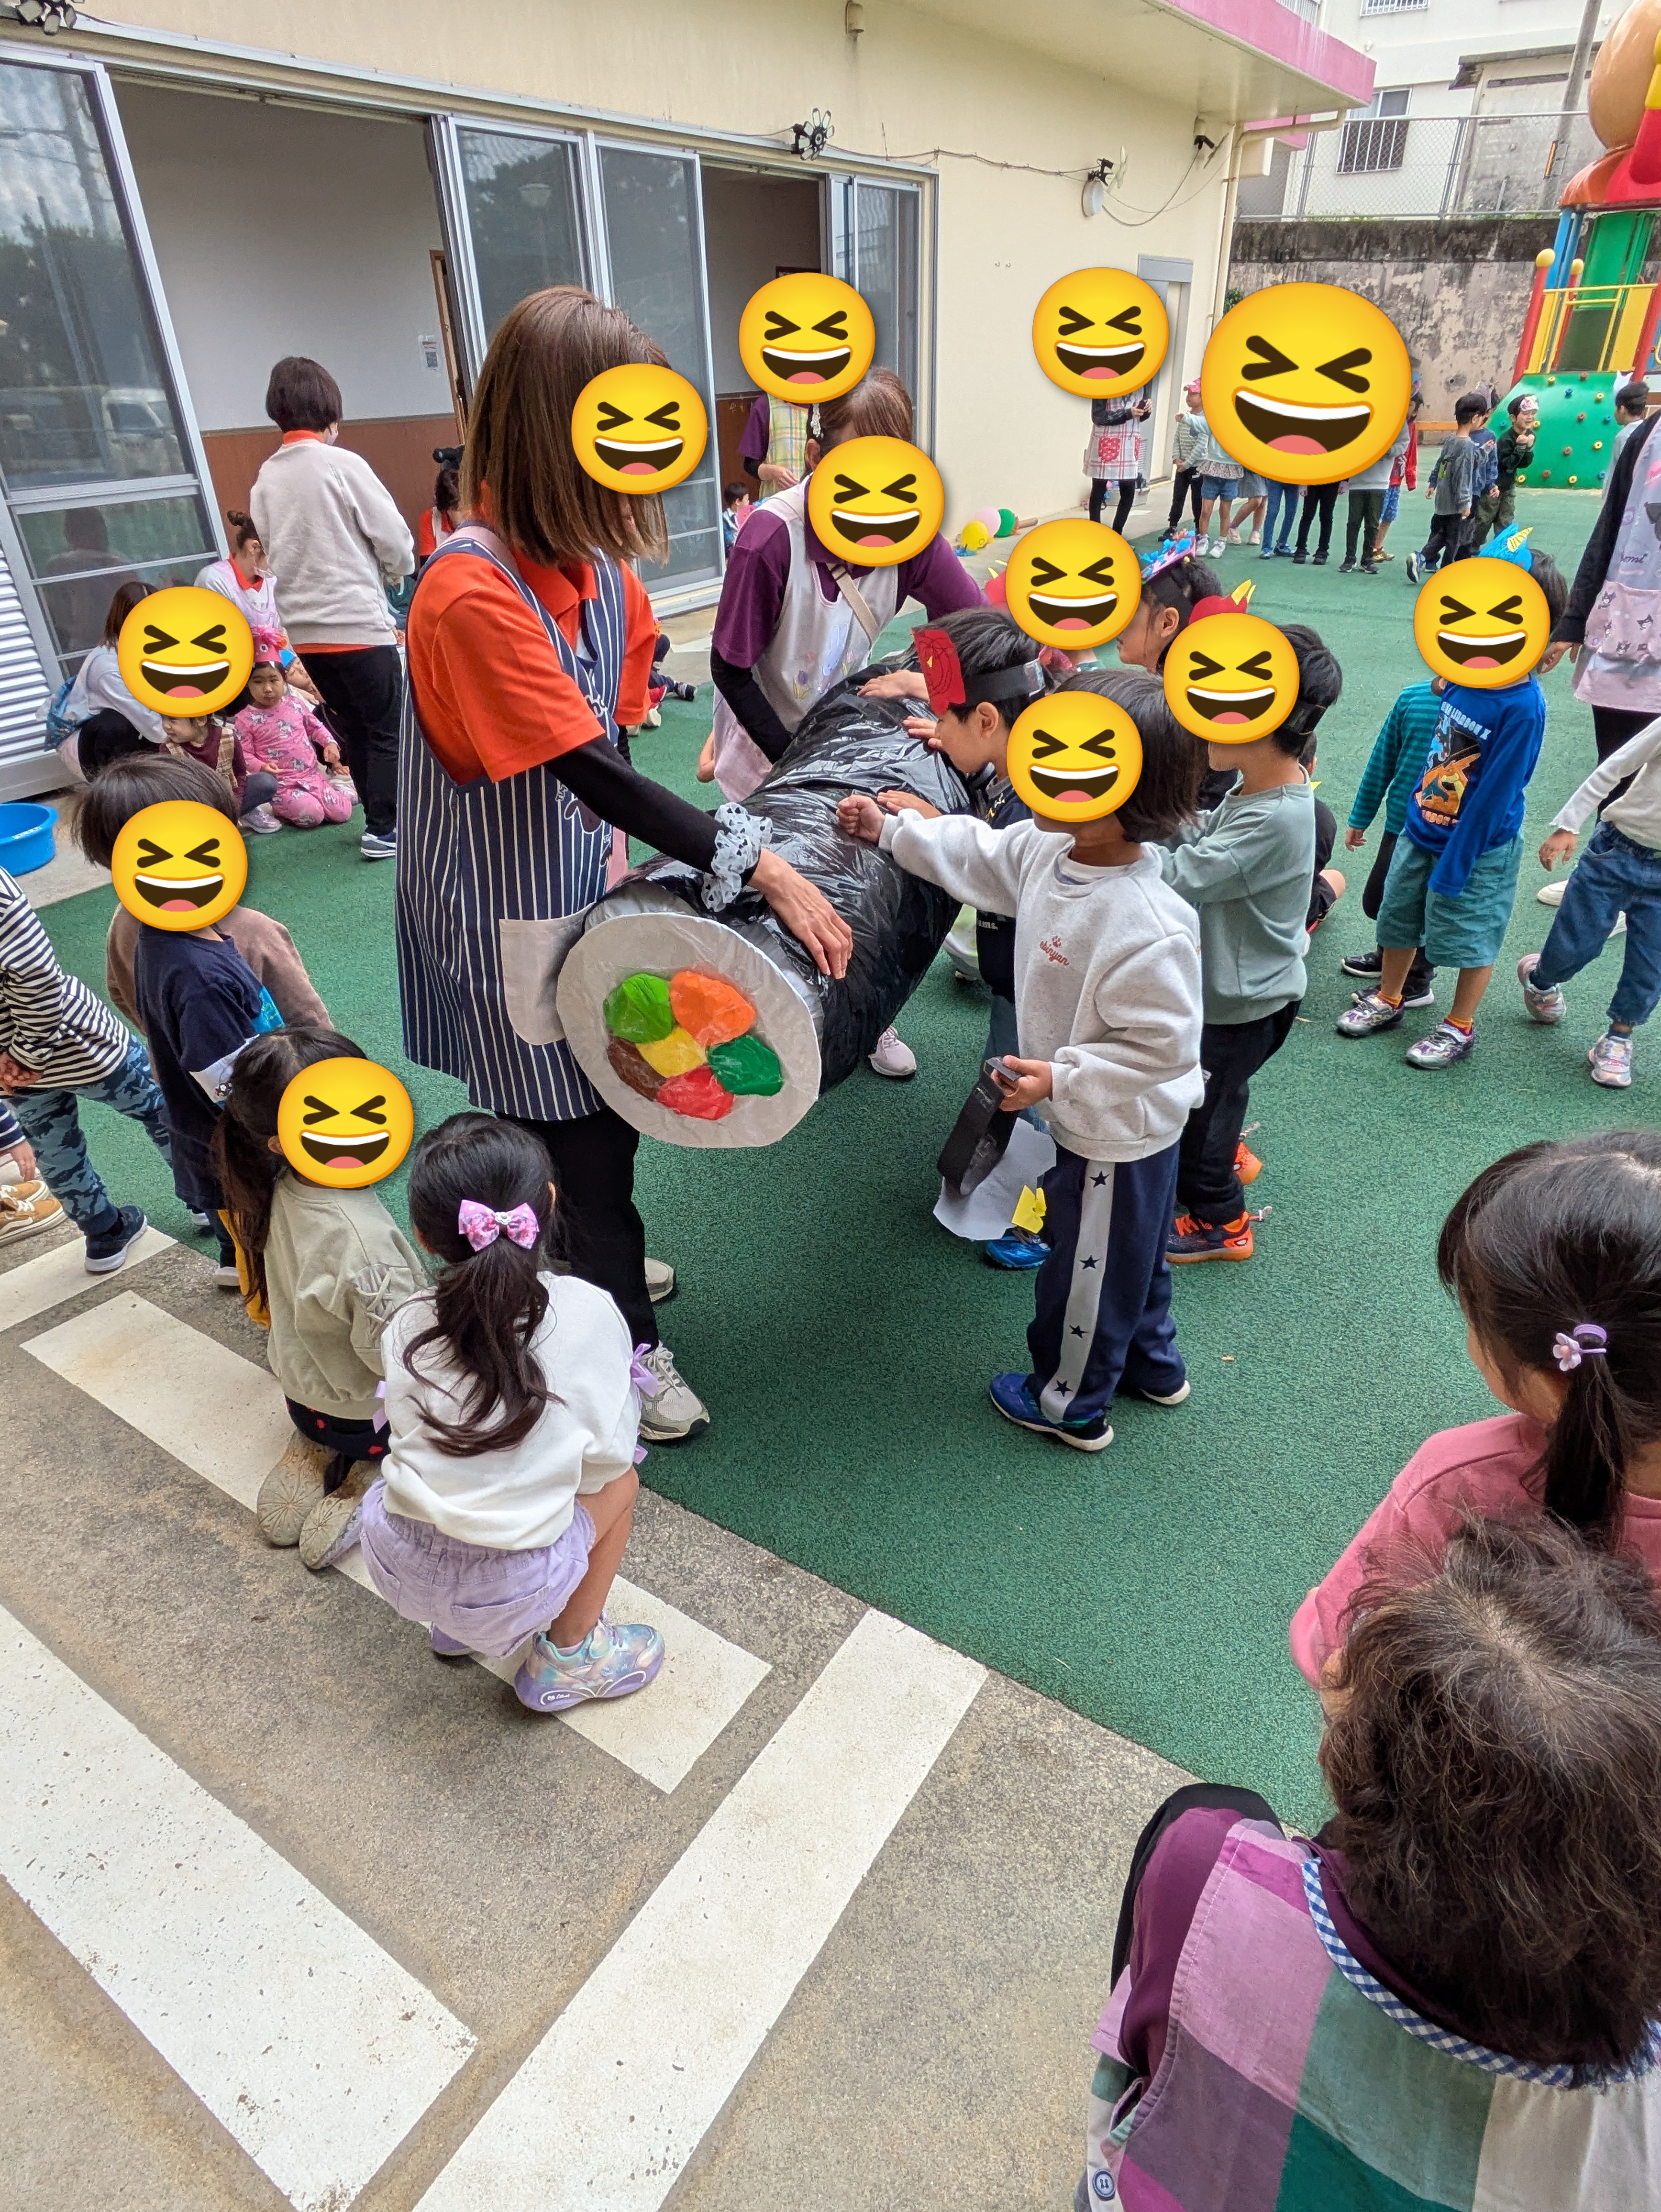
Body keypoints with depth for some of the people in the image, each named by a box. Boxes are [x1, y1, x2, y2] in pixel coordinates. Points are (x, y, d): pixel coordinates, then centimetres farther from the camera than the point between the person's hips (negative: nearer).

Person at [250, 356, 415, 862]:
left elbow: (273, 551, 11)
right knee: (388, 728, 4)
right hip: (359, 623, -6)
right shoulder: (343, 465, -10)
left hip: (306, 629, 6)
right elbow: (396, 541, -9)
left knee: (351, 728, 16)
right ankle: (382, 830, 3)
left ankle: (382, 819, 24)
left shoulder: (265, 479, 6)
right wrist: (393, 573, 11)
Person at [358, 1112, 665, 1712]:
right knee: (620, 1481, 20)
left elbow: (410, 1432, 6)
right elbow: (607, 1453, -8)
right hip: (503, 1593, -3)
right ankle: (569, 1657, 28)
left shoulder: (407, 1325, -5)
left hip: (394, 1566, 4)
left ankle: (454, 1627, 35)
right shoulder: (587, 1313, -14)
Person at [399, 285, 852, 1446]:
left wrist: (621, 844, -6)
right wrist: (765, 869, -26)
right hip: (513, 921, -7)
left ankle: (588, 1265, 46)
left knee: (602, 1118, 21)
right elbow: (596, 775, -28)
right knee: (582, 1140, 7)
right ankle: (630, 1346, 27)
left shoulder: (594, 563, 2)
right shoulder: (471, 593, -25)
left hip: (586, 883, 7)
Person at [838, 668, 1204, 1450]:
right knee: (1127, 1253, 30)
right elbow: (981, 855, 8)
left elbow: (1163, 1046, -30)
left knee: (1086, 1268, 15)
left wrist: (1061, 1080, -29)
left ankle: (1070, 1403, 41)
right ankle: (1152, 1363, 55)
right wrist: (892, 830, 7)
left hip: (1114, 1135, -9)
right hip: (1097, 1121, 9)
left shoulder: (1150, 930, -37)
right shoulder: (1049, 847, -11)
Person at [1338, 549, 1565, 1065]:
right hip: (1421, 829, 7)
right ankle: (1387, 999, 39)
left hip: (1479, 847, -7)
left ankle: (1460, 1027, 28)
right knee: (1399, 916, 19)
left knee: (1470, 939, 10)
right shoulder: (1466, 673, -7)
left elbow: (1494, 796, -22)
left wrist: (1451, 869, -19)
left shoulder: (1523, 708, -25)